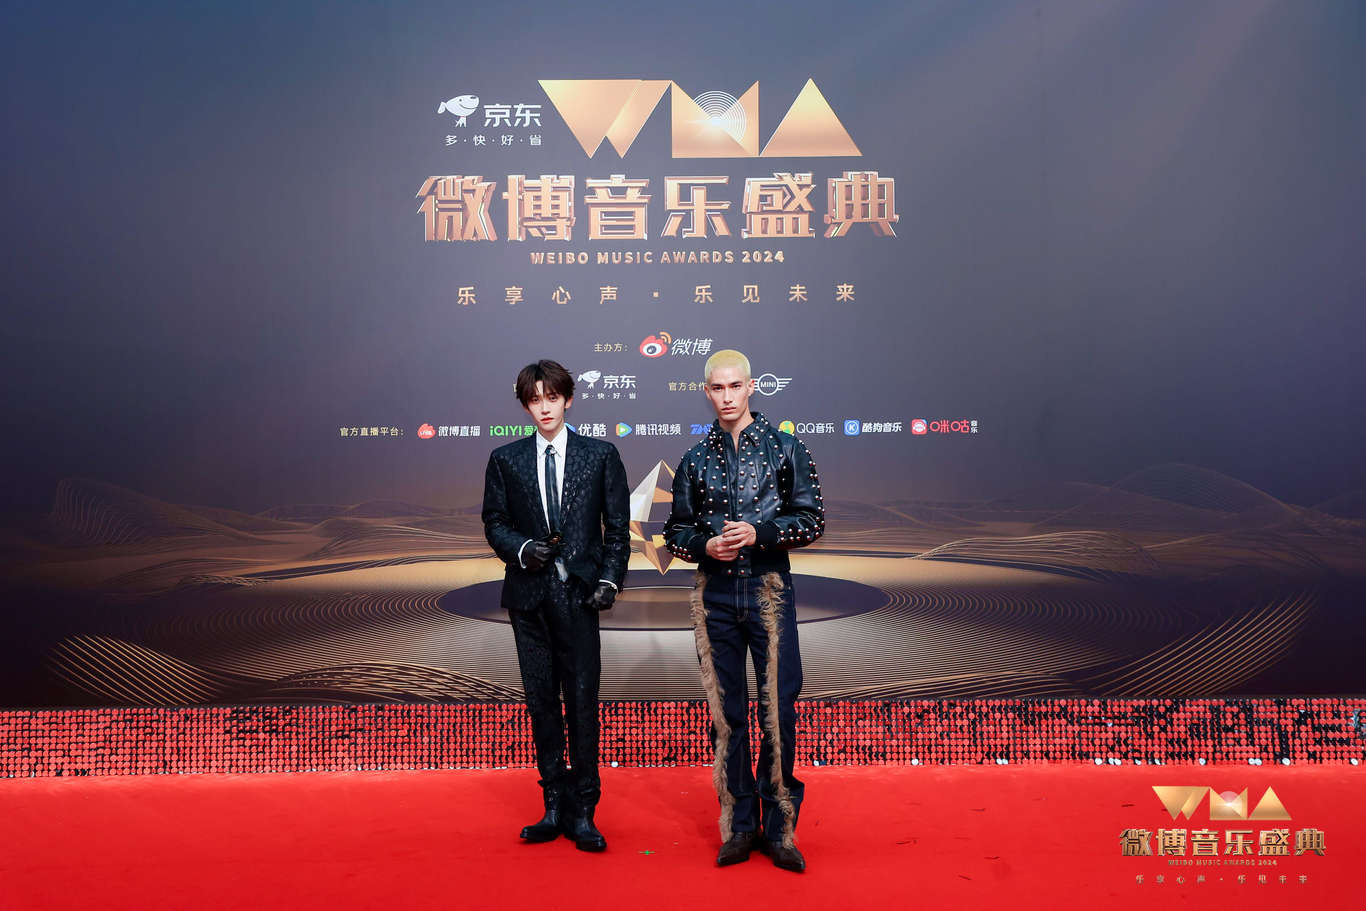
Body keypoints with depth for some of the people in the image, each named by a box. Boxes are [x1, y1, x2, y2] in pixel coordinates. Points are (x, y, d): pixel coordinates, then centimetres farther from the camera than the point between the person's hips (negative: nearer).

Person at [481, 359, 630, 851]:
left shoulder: (600, 455, 5)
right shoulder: (505, 459, 9)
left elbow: (618, 526, 6)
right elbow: (494, 522, 11)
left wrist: (609, 578, -4)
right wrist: (521, 549, -8)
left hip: (578, 593, -2)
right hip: (528, 594, 2)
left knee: (582, 701, -2)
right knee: (541, 701, 8)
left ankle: (581, 811, 10)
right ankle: (554, 806, 21)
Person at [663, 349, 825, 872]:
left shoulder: (785, 449, 4)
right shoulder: (696, 460, 11)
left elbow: (812, 520, 0)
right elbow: (677, 530, 13)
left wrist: (760, 532, -14)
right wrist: (705, 545, -7)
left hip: (769, 591, -2)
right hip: (715, 594, 2)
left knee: (779, 710, -1)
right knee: (726, 713, 7)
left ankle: (779, 828, 13)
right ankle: (739, 825, 20)